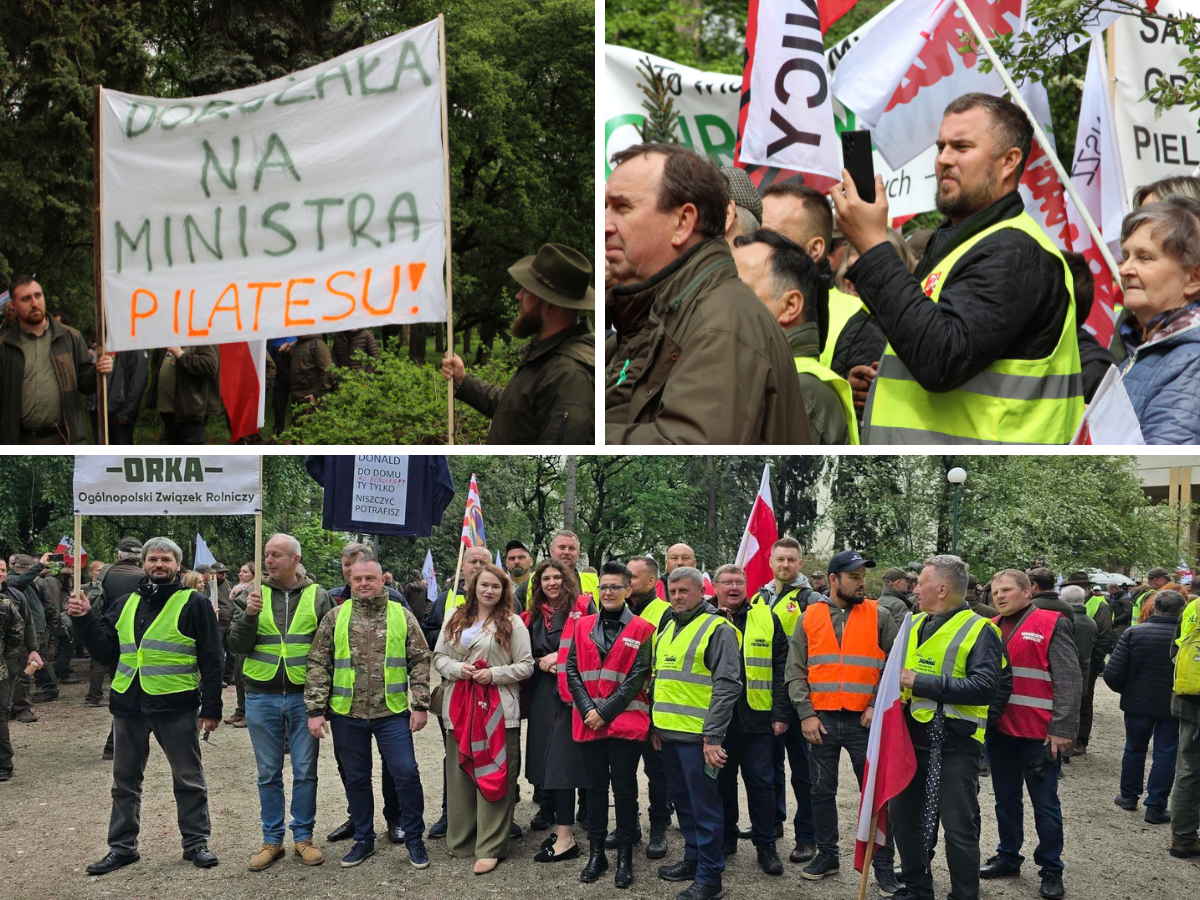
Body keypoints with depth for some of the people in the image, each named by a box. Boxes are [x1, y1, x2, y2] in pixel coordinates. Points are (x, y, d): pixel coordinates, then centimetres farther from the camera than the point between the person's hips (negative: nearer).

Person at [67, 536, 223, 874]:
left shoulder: (194, 603, -3)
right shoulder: (126, 605, 12)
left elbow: (211, 660, -5)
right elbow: (106, 651, 11)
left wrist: (212, 707, -8)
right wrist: (84, 620, -3)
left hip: (175, 705, -5)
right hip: (129, 705, 5)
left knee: (188, 778, 6)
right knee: (125, 780, 13)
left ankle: (196, 842, 18)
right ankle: (122, 846, 25)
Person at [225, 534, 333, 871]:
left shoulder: (317, 596, 0)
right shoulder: (253, 595, 3)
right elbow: (235, 646, 0)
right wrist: (249, 615, -18)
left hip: (303, 696, -1)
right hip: (262, 697, 1)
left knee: (305, 772, 5)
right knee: (268, 774, 9)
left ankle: (303, 837, 18)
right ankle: (272, 840, 19)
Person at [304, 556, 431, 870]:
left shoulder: (402, 616, 1)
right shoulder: (334, 618, 2)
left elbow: (420, 661, 1)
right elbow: (318, 665, 0)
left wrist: (420, 704, -5)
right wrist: (316, 710, -6)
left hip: (393, 713, -1)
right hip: (347, 714, 1)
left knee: (407, 773, -3)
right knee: (356, 779, 12)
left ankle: (414, 838, 15)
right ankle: (363, 839, 28)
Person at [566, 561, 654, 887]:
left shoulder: (641, 629, -3)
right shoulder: (583, 626, 8)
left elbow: (637, 677, -9)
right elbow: (572, 670, 3)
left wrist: (605, 713, -13)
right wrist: (588, 710, -10)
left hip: (625, 722, -3)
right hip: (587, 722, 3)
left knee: (624, 789, 4)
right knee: (595, 788, 11)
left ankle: (625, 857, 15)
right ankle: (596, 853, 21)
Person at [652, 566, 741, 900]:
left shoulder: (717, 629, -9)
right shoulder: (667, 628, 15)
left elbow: (727, 685, -15)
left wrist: (713, 737, -18)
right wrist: (655, 724, 19)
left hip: (698, 735, -8)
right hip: (669, 732, 8)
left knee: (704, 806, -2)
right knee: (683, 800, 17)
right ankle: (693, 858, 31)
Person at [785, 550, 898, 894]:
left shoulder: (879, 617, 0)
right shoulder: (809, 617, 3)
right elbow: (796, 672, 3)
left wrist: (877, 705, -9)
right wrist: (806, 714, -6)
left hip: (864, 721, -2)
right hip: (820, 721, 2)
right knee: (822, 792, 12)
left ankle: (883, 865, 14)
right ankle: (827, 855, 27)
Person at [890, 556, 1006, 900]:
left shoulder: (978, 630, -12)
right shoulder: (913, 624, 11)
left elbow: (986, 688, -25)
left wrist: (922, 683, -24)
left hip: (954, 743, -7)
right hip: (911, 738, 7)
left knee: (959, 829, 2)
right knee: (902, 818, 15)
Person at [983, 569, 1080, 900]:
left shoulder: (1051, 625, -8)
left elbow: (1069, 681, -11)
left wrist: (1061, 729, -16)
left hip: (1039, 733, -6)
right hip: (999, 730, 6)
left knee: (1044, 804, 4)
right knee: (1006, 798, 16)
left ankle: (1051, 870, 16)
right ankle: (1008, 857, 30)